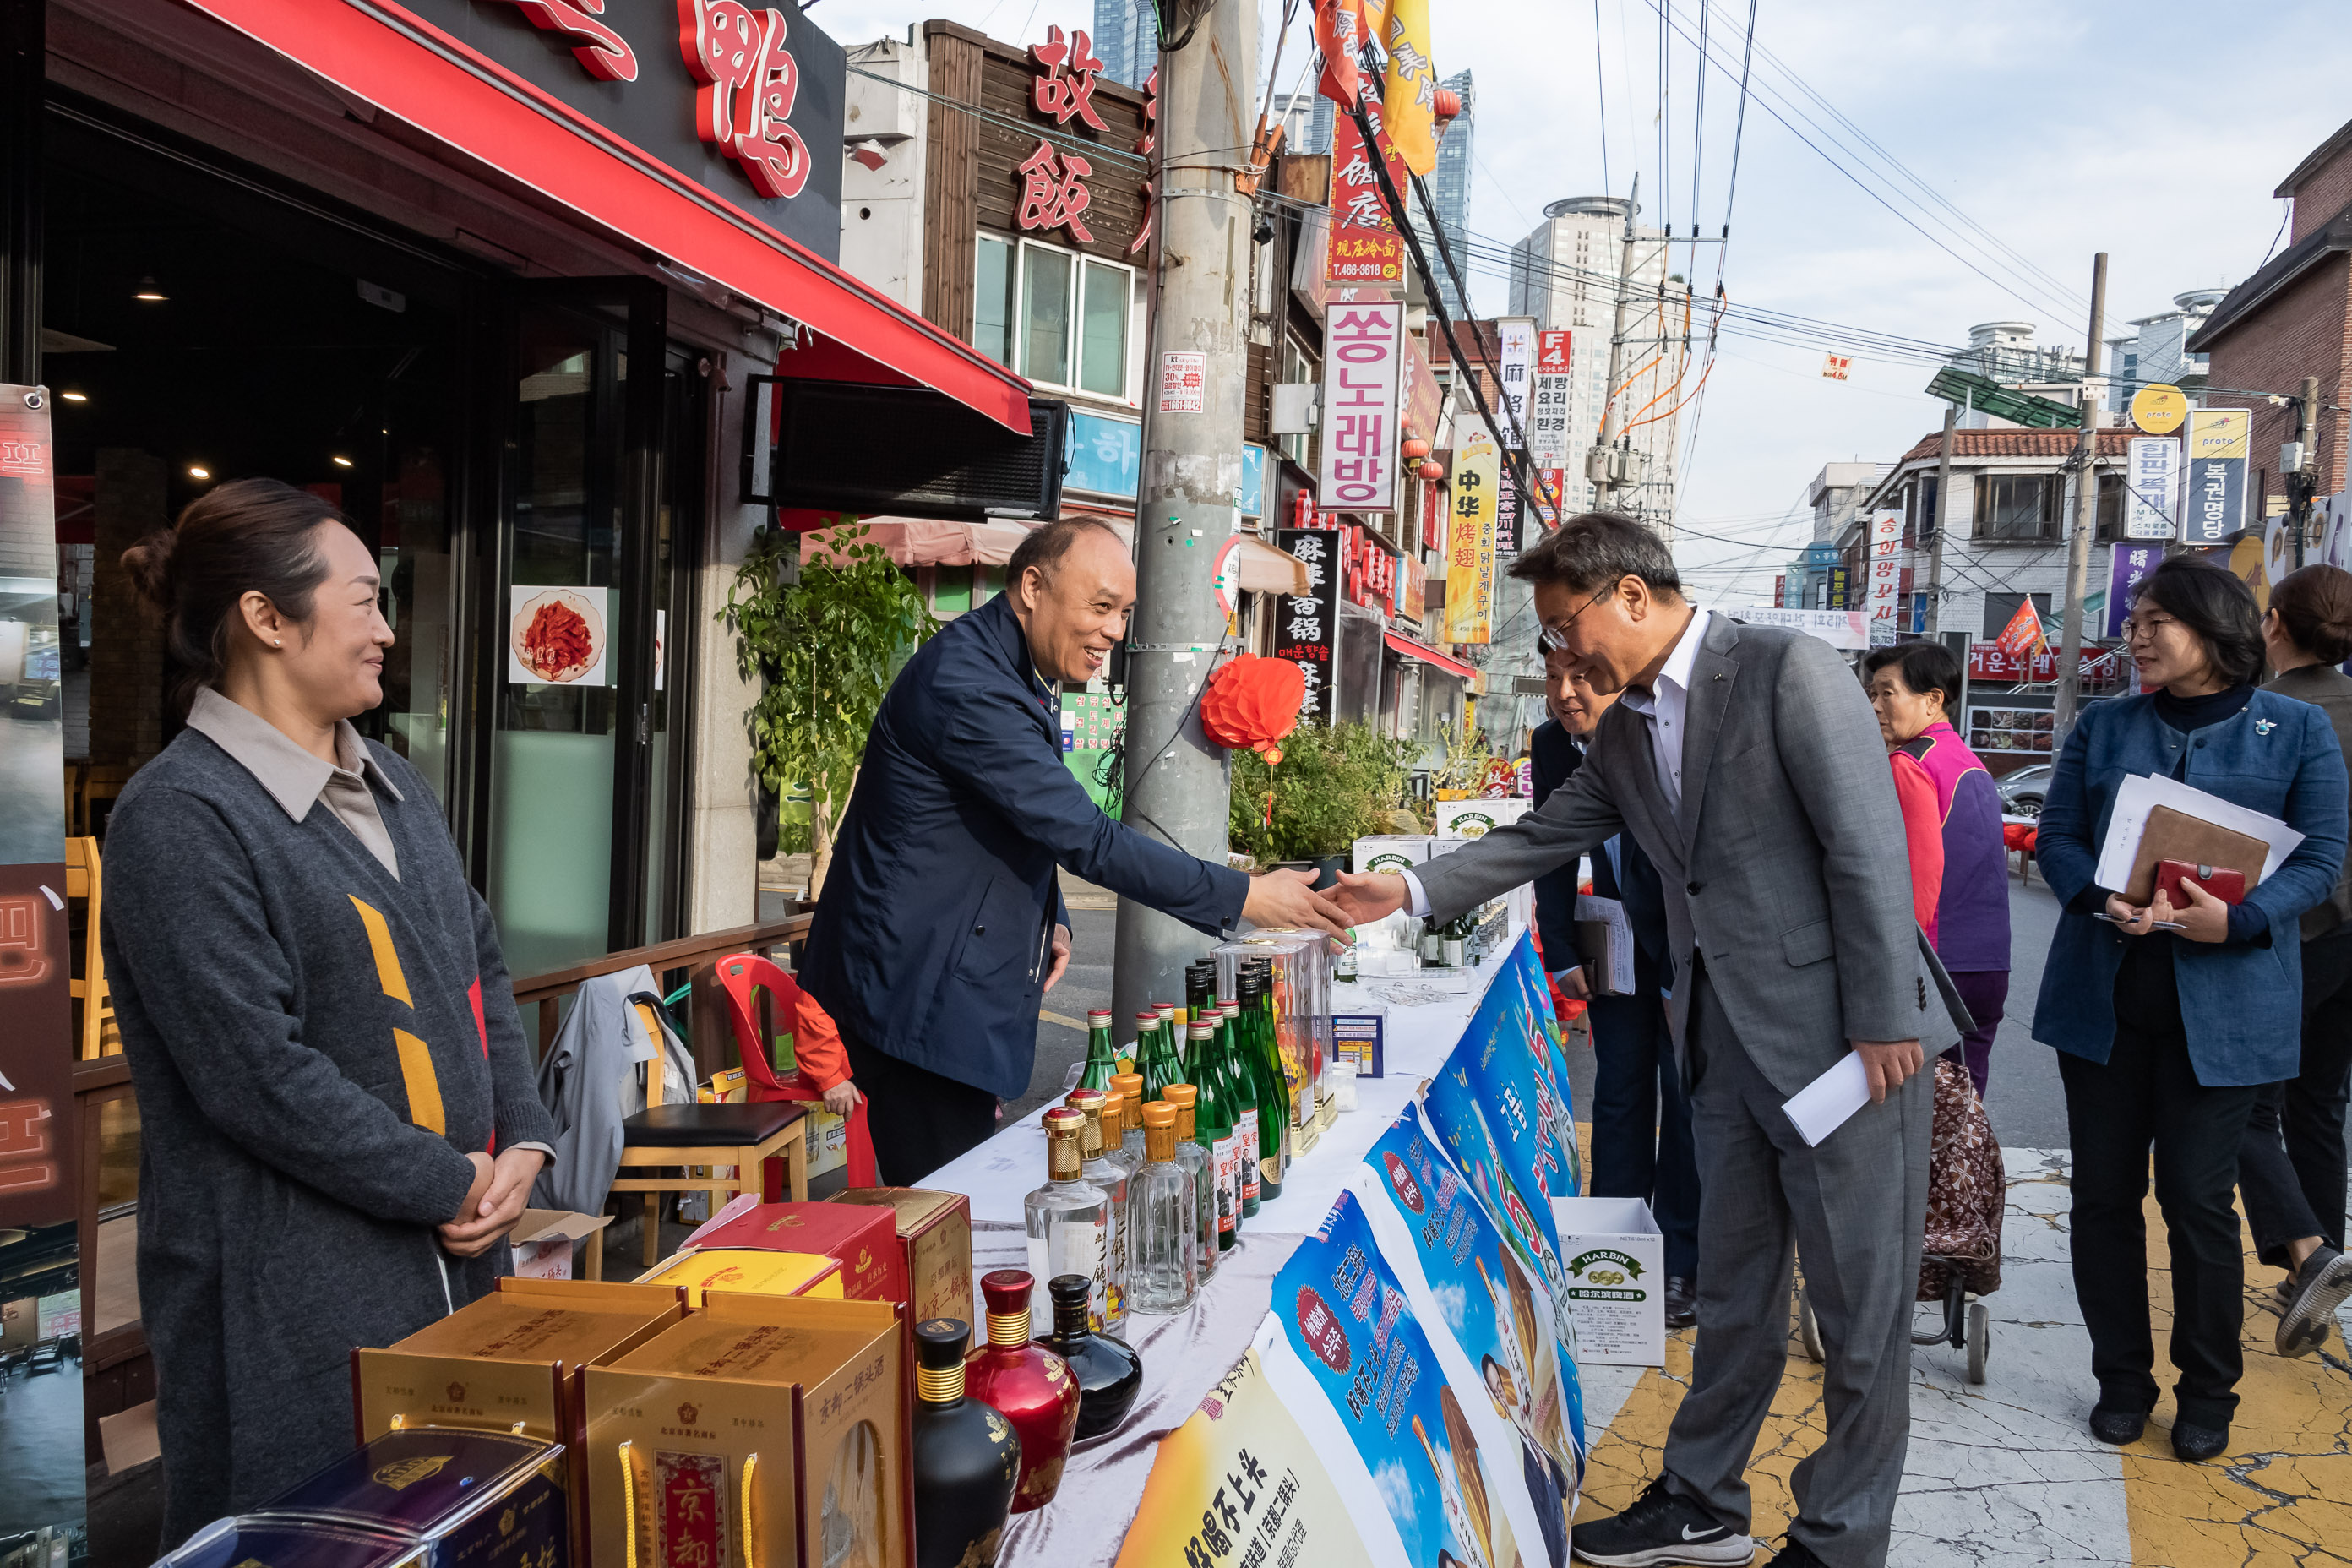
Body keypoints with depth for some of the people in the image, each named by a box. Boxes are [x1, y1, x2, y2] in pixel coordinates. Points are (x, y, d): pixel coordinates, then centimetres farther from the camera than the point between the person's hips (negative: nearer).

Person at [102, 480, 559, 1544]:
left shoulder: (394, 788, 12)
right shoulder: (181, 817, -15)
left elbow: (479, 968, 15)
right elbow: (259, 1076, -20)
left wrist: (520, 1143, 1)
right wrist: (452, 1183, -13)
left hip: (452, 1258, 8)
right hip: (294, 1298, -8)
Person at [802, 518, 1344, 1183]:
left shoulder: (1020, 674, 12)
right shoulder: (965, 685, -23)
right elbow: (1087, 838, -26)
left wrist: (1048, 919, 7)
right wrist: (1244, 897, -24)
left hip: (958, 991, 10)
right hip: (919, 996, -10)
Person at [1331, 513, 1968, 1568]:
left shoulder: (1786, 670, -13)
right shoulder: (1622, 735, 11)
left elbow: (1869, 846, -16)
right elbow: (1538, 839, 18)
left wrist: (1884, 1023, -16)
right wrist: (1410, 891, 10)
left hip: (1844, 1037, -7)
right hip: (1725, 1037, 7)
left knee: (1861, 1303, 6)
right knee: (1733, 1293, 18)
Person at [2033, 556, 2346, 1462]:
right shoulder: (2104, 726, 10)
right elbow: (2057, 835, 5)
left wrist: (2238, 919, -20)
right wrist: (2101, 901, -16)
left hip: (2222, 1003, -3)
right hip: (2103, 992, 3)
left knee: (2197, 1197, 1)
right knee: (2103, 1189, 7)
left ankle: (2208, 1394, 20)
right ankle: (2122, 1379, 23)